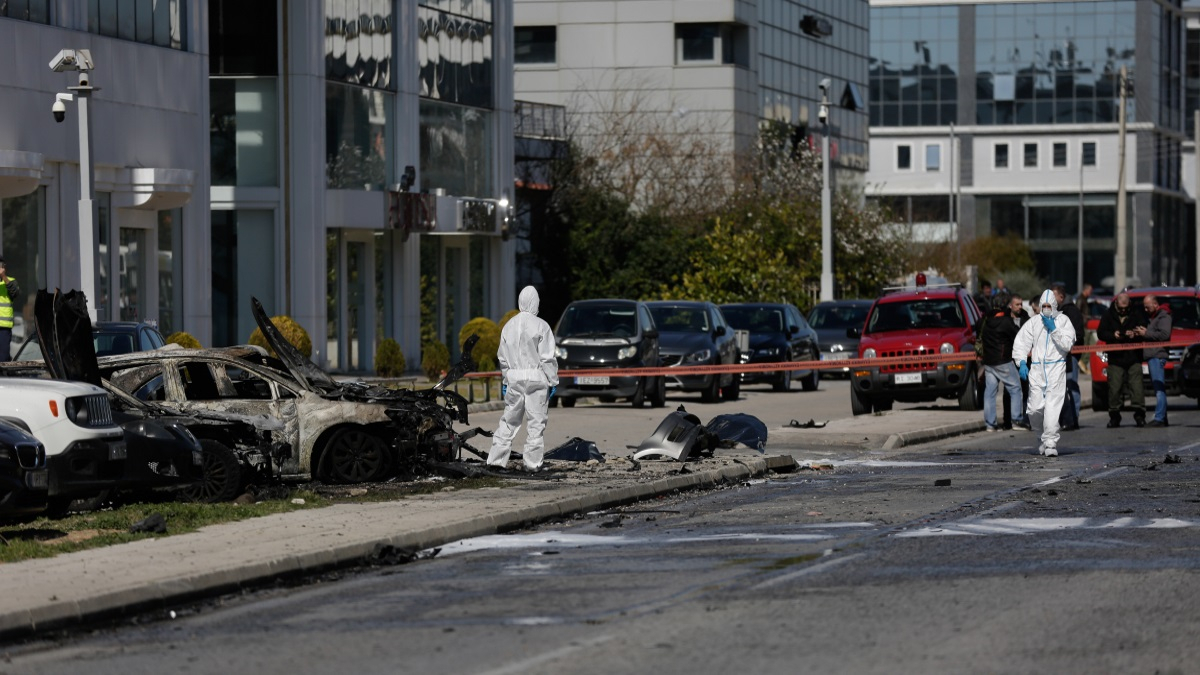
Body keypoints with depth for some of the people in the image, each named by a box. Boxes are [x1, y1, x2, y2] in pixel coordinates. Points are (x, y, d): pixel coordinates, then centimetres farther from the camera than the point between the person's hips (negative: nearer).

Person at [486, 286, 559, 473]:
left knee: (509, 420, 12)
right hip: (536, 376, -5)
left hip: (514, 377, 5)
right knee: (536, 421, 1)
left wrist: (505, 380, 21)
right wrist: (552, 381, -1)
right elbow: (547, 357, -8)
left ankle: (496, 458, 9)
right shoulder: (541, 326, -8)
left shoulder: (509, 326, 8)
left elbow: (502, 357, 13)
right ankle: (533, 463, 0)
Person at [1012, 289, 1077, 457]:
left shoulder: (1063, 321, 4)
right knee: (1035, 408, -1)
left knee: (1052, 406, -12)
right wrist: (1022, 363, -7)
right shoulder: (1033, 323, 8)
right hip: (1036, 369, 2)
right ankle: (1044, 436, 23)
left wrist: (1053, 329, -10)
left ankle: (1050, 443, -11)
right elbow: (1021, 343, 6)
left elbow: (1067, 345, -4)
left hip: (1056, 368, -2)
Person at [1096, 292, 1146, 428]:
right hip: (1115, 359, 0)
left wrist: (1135, 335, -15)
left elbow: (1143, 331, 5)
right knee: (1114, 389, -2)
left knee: (1136, 387, -8)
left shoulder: (1136, 315, 8)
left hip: (1134, 358, 0)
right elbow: (1100, 333, 4)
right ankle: (1114, 416, 7)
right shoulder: (1108, 316, 9)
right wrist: (1112, 335, -14)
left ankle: (1139, 415, -4)